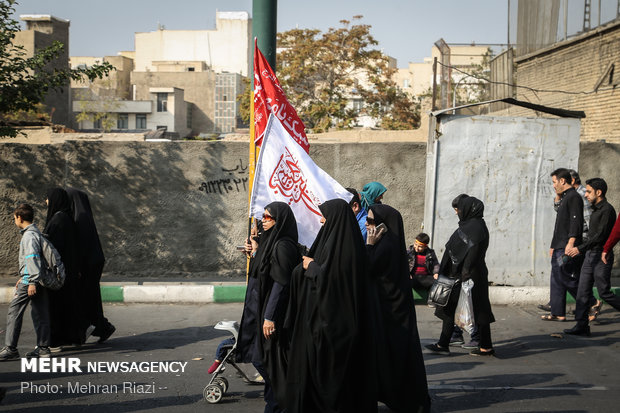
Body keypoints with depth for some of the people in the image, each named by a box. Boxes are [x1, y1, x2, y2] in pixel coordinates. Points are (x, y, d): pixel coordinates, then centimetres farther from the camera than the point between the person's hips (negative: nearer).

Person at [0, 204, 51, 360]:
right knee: (40, 313, 9)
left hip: (30, 282, -9)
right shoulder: (36, 232, 17)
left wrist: (32, 282, -24)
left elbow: (32, 258, -22)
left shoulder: (29, 236, -13)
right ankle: (43, 347, 10)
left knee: (14, 311, -5)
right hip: (39, 280, 9)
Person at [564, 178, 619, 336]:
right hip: (590, 255, 9)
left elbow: (601, 235, -21)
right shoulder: (595, 209, 16)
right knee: (583, 291, 2)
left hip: (602, 257, -9)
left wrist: (580, 248, -24)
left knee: (604, 292, -5)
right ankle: (582, 325, 2)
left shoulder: (607, 210, -13)